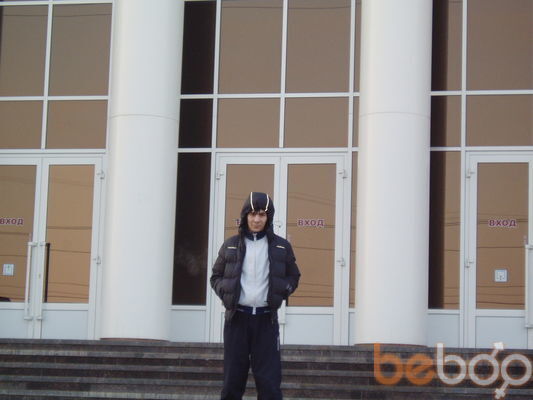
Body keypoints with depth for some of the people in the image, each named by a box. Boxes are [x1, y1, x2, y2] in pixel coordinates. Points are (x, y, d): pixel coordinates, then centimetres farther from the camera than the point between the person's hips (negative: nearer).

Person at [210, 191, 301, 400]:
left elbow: (293, 276, 16)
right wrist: (225, 292, -5)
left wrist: (282, 290, -4)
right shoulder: (231, 245, 5)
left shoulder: (281, 246, 5)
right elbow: (216, 276, 15)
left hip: (266, 319, -1)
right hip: (237, 317, 1)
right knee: (233, 378, 4)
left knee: (269, 380, -4)